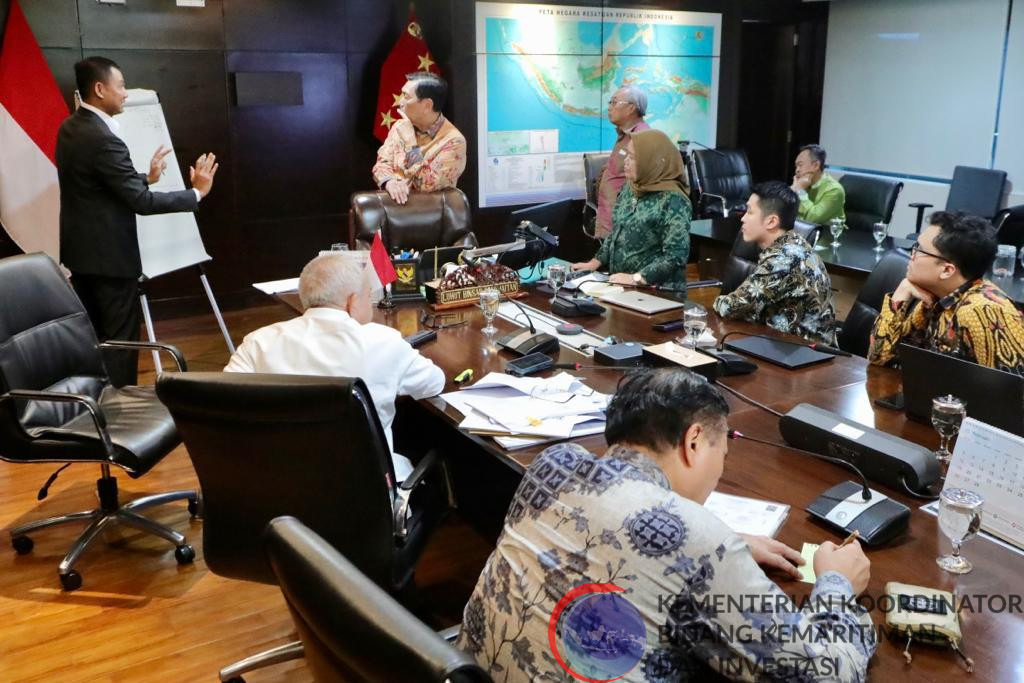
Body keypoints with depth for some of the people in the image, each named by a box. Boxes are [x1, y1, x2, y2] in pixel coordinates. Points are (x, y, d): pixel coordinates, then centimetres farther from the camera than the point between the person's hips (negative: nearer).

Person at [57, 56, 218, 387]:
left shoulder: (69, 128, 7)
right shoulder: (103, 139, -22)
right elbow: (141, 202, -21)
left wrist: (146, 178, 18)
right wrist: (197, 192, -14)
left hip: (81, 250, 10)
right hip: (109, 256, -10)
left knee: (91, 336, 17)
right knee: (121, 339, 0)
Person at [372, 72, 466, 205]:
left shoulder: (453, 141, -14)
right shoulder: (399, 127, 6)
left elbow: (427, 184, -20)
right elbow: (383, 163, 2)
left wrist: (410, 139, -16)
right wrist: (390, 182, -19)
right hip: (392, 202, 4)